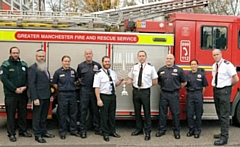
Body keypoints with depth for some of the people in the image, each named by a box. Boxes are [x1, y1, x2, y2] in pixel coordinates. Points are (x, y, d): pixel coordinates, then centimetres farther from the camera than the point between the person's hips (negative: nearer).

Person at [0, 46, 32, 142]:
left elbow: (28, 78, 10)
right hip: (10, 94, -4)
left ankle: (23, 131, 25)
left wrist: (25, 87, -9)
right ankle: (11, 134, 11)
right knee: (11, 114, 1)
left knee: (23, 113, 12)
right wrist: (15, 89, -16)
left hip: (23, 94, 4)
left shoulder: (24, 65, 10)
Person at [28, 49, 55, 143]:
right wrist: (35, 98, -19)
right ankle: (37, 135, 11)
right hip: (39, 97, -8)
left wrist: (50, 95, 12)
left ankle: (43, 132, 27)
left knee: (44, 116, 16)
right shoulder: (32, 68, -9)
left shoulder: (45, 68, 16)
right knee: (37, 117, 3)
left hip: (46, 97, 8)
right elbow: (31, 84, -14)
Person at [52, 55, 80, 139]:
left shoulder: (73, 71, 6)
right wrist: (61, 89, -2)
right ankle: (62, 132, 15)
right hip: (62, 95, -3)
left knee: (73, 113, 9)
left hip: (72, 94, 3)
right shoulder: (58, 72, -2)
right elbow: (54, 83, 4)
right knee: (62, 114, 3)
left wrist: (72, 87, 7)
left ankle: (73, 130, 22)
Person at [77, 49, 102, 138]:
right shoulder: (81, 66, 5)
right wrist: (83, 83, 2)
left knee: (96, 110, 8)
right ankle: (83, 130, 9)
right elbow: (78, 77, 14)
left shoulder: (97, 65, 5)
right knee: (83, 110, 1)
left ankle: (97, 129, 18)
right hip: (84, 91, -1)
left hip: (95, 90, 1)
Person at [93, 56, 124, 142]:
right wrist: (99, 99, -19)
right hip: (104, 96, -6)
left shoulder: (113, 73, 9)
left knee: (112, 114, 15)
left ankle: (112, 131, 29)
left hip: (113, 96, 6)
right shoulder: (99, 74, -11)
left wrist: (120, 81, -4)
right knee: (104, 115, 4)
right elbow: (96, 88, -14)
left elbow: (116, 84, 17)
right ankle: (105, 133, 18)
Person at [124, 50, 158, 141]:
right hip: (136, 91, 4)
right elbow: (131, 79, 7)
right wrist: (127, 82, -12)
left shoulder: (150, 67, -3)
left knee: (147, 112, 2)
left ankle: (148, 132, 14)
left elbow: (155, 81, 1)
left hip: (145, 92, -4)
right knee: (137, 111, 14)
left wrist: (147, 84, -1)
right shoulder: (134, 67, 7)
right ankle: (139, 129, 30)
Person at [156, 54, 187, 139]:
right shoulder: (161, 70, 7)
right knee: (162, 113, 7)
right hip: (163, 94, 2)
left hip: (174, 94, -2)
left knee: (175, 113, 2)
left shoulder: (179, 70, 0)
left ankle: (176, 131, 14)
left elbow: (184, 82, 7)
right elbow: (158, 81, 19)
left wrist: (177, 87, 9)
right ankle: (162, 129, 18)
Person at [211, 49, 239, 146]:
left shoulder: (227, 65, -15)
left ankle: (224, 137, 2)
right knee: (219, 113, 15)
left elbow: (236, 79, -17)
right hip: (216, 90, 8)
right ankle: (223, 133, 28)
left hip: (224, 91, -8)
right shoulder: (214, 65, 10)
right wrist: (215, 84, 11)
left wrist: (228, 85, -2)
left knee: (224, 115, -4)